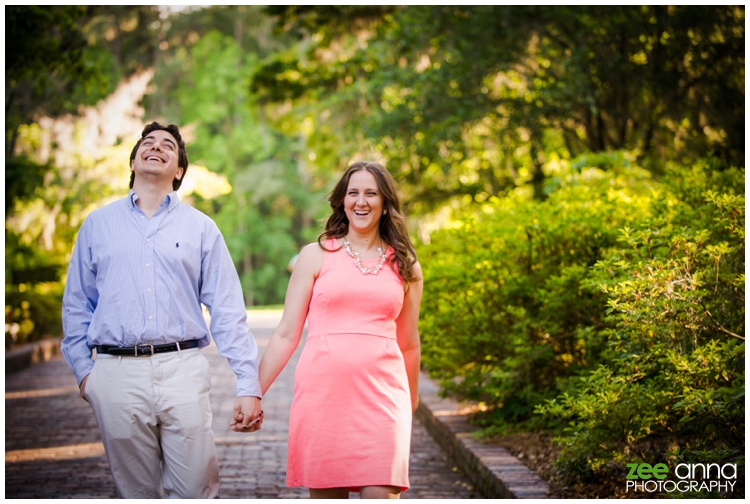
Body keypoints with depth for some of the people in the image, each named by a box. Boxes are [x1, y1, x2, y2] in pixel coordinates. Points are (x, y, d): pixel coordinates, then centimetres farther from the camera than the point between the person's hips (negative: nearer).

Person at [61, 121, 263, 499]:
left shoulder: (201, 228, 10)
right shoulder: (97, 224, 14)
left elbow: (228, 311, 4)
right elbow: (77, 305, 15)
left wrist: (248, 385, -3)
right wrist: (83, 370, 5)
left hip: (183, 370, -1)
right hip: (117, 374, 1)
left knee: (197, 491, -3)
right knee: (137, 494, 7)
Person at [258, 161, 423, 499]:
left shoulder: (405, 267, 12)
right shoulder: (316, 256, 7)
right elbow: (286, 334, 7)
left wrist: (411, 400, 31)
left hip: (380, 393, 1)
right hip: (321, 391, 0)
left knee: (381, 494, -12)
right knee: (324, 496, 3)